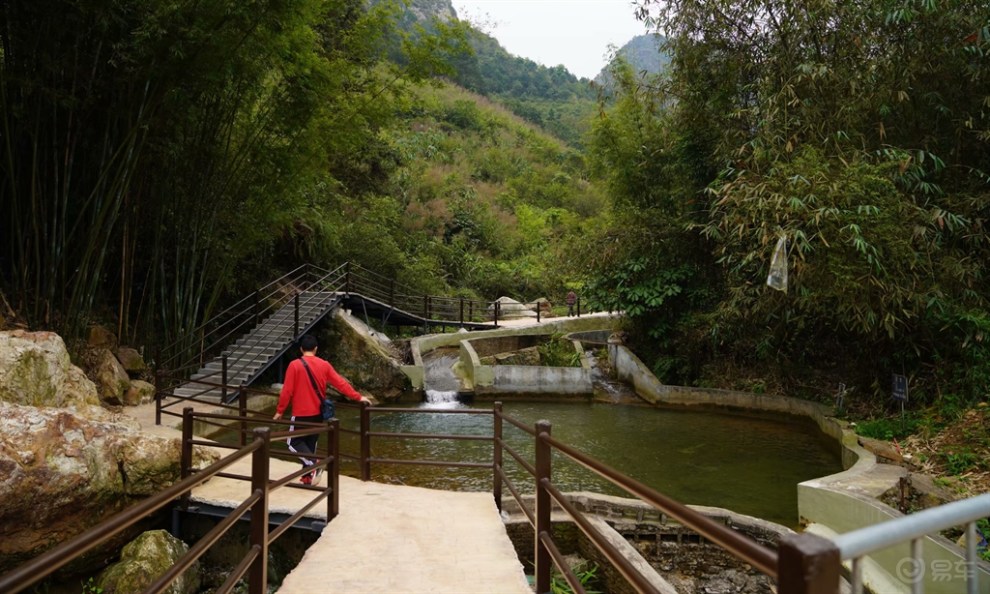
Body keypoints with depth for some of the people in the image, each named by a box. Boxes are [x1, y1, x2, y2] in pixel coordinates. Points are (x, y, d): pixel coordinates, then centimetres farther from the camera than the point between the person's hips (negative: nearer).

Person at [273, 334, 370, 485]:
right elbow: (340, 383, -1)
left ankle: (313, 463, -14)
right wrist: (357, 397, 7)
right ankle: (308, 476, 21)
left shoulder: (295, 365, -11)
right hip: (318, 413, 5)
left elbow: (287, 391, -11)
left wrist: (280, 410, -1)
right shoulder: (324, 365, -1)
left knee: (294, 442, 7)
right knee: (311, 443, 17)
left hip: (301, 413, -5)